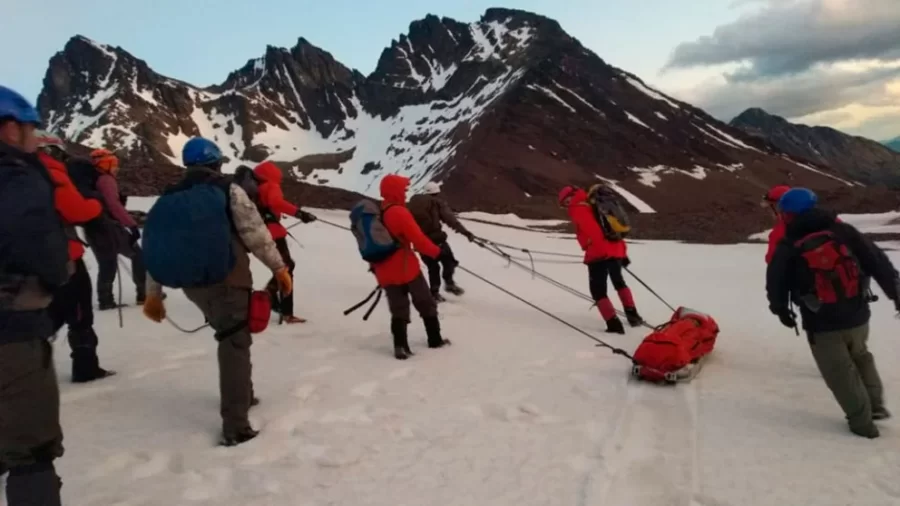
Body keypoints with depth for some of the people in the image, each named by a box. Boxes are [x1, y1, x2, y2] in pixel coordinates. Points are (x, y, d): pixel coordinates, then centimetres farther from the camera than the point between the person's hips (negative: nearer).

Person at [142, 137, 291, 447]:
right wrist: (278, 267, -1)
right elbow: (254, 232, -9)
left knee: (229, 336, 25)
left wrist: (153, 293, 16)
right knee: (235, 343, -4)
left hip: (192, 283, 6)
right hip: (227, 278, -6)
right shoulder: (228, 190, -3)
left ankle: (243, 395, 37)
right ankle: (235, 425, -10)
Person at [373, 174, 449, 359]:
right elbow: (418, 239, -19)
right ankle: (435, 340, 21)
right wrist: (437, 252, -7)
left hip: (385, 272, 7)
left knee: (398, 310, 11)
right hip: (406, 268, -6)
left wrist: (375, 265, 25)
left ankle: (400, 347, 3)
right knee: (426, 305, 11)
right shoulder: (398, 212, -16)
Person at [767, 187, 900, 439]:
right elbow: (879, 262, 0)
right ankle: (876, 405, 30)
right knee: (861, 357, 30)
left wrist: (781, 310, 18)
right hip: (857, 315, 4)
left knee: (840, 373, 12)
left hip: (821, 324, -4)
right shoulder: (844, 231, -3)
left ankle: (862, 421, 18)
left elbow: (775, 284, 0)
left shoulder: (787, 249, -10)